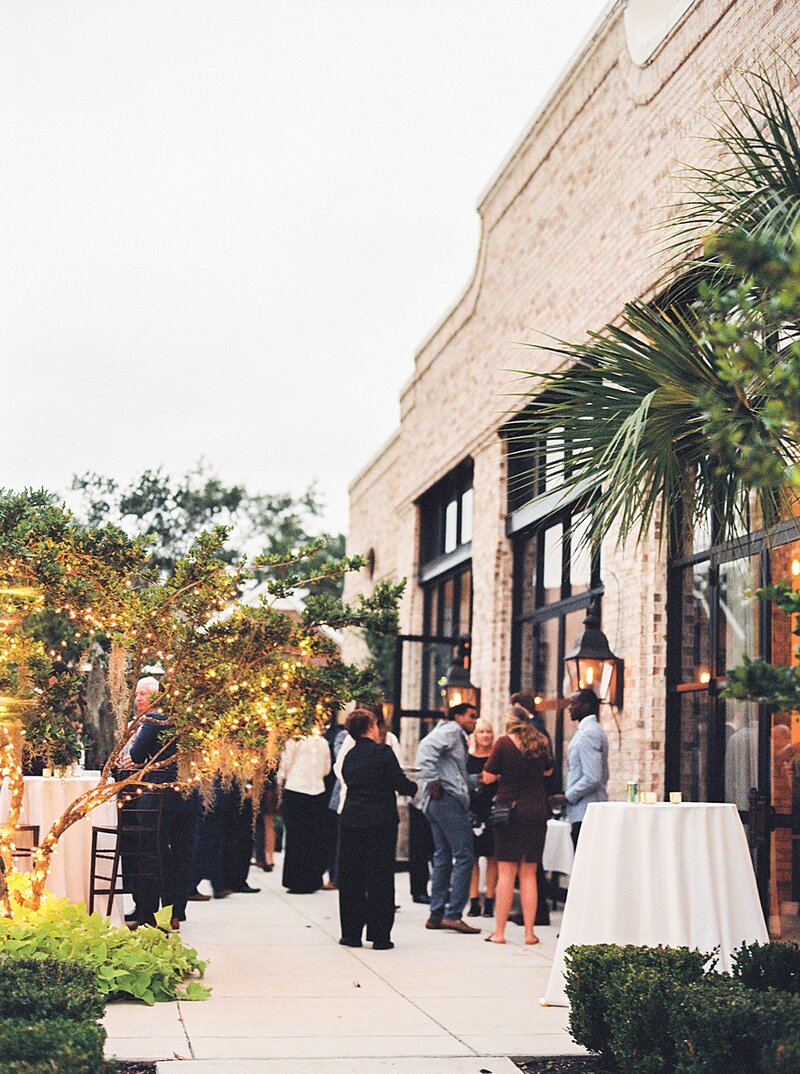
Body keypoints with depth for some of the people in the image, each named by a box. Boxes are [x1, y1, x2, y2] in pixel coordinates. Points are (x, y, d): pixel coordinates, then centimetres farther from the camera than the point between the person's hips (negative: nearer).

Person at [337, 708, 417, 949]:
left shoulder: (349, 757, 7)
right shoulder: (383, 751, -9)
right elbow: (401, 784, -10)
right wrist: (417, 787, 11)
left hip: (350, 821, 4)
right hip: (381, 821, -4)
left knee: (350, 878, 10)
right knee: (380, 879, 2)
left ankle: (351, 933, 13)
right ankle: (380, 935, 3)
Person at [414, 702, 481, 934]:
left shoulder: (457, 738, 26)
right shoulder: (451, 730, -5)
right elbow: (426, 747, -23)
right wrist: (431, 780, -23)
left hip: (436, 802, 11)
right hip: (449, 799, -11)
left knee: (443, 858, 12)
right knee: (464, 856, -9)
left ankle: (437, 915, 15)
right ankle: (453, 915, -11)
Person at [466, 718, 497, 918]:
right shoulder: (467, 758, 7)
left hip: (492, 810, -1)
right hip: (472, 810, 1)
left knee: (492, 857, 0)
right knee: (472, 857, 1)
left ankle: (489, 902, 6)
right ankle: (474, 902, 6)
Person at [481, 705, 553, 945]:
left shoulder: (504, 743, -7)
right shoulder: (541, 742, 5)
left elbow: (488, 777, -5)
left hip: (509, 808, -3)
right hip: (537, 812, 3)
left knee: (506, 872, 1)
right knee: (529, 873, 9)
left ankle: (499, 932, 3)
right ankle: (529, 932, 7)